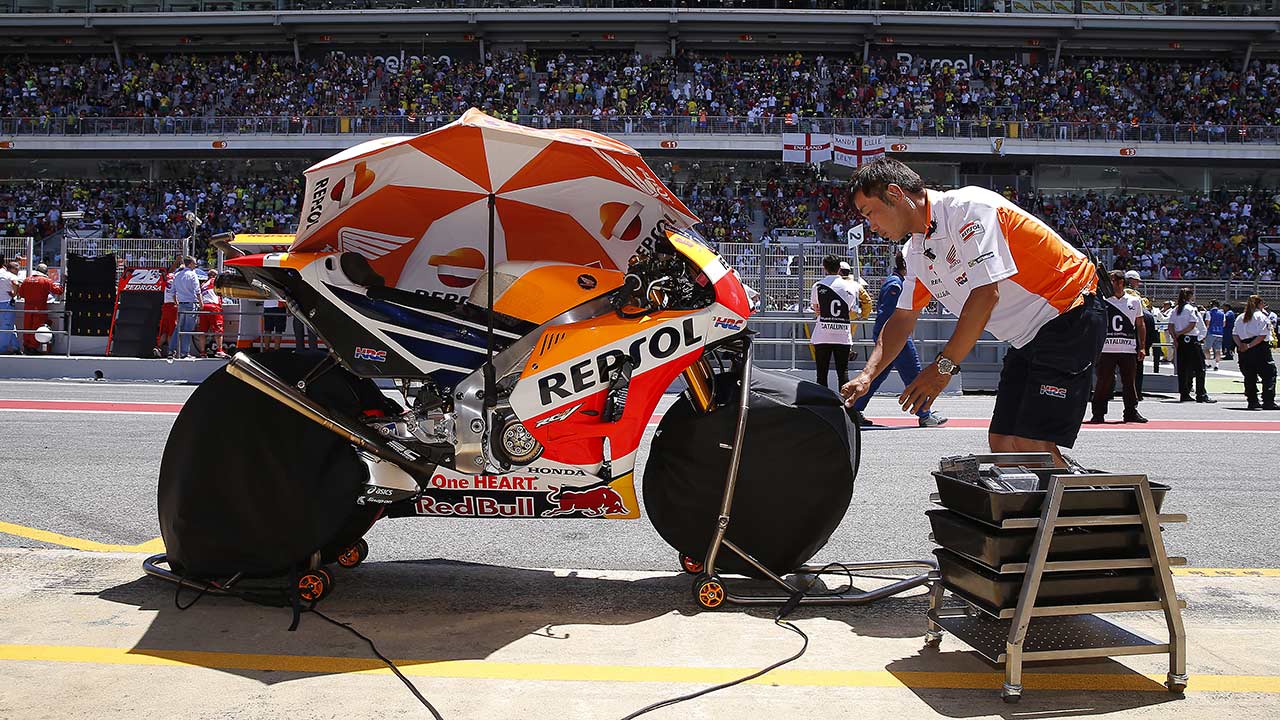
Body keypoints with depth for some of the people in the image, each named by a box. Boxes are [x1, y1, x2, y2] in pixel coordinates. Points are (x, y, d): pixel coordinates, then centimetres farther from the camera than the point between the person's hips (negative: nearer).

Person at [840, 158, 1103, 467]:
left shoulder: (968, 207, -19)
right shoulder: (917, 250, 10)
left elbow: (985, 293, -25)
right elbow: (902, 320, 18)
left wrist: (944, 365, -21)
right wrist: (866, 376, 6)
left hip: (1068, 319, -9)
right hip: (1028, 337, 9)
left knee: (1033, 446, -18)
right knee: (1002, 444, 3)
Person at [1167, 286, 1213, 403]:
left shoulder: (1175, 310, 9)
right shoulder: (1192, 309, -9)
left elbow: (1170, 327, 5)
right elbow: (1192, 325, -16)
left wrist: (1175, 338, 0)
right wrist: (1180, 333, -6)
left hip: (1180, 341, 6)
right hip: (1191, 340, -6)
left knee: (1182, 368, 8)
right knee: (1199, 369, 0)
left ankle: (1184, 394, 8)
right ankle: (1201, 395, -2)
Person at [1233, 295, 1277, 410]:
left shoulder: (1240, 317, 12)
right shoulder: (1262, 316, -6)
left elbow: (1235, 334, 6)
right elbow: (1262, 335, -15)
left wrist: (1240, 345, -5)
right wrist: (1249, 346, -15)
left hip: (1244, 350, 6)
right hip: (1259, 349, -6)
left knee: (1249, 376, 11)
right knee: (1269, 375, 1)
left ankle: (1252, 401, 12)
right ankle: (1268, 402, -4)